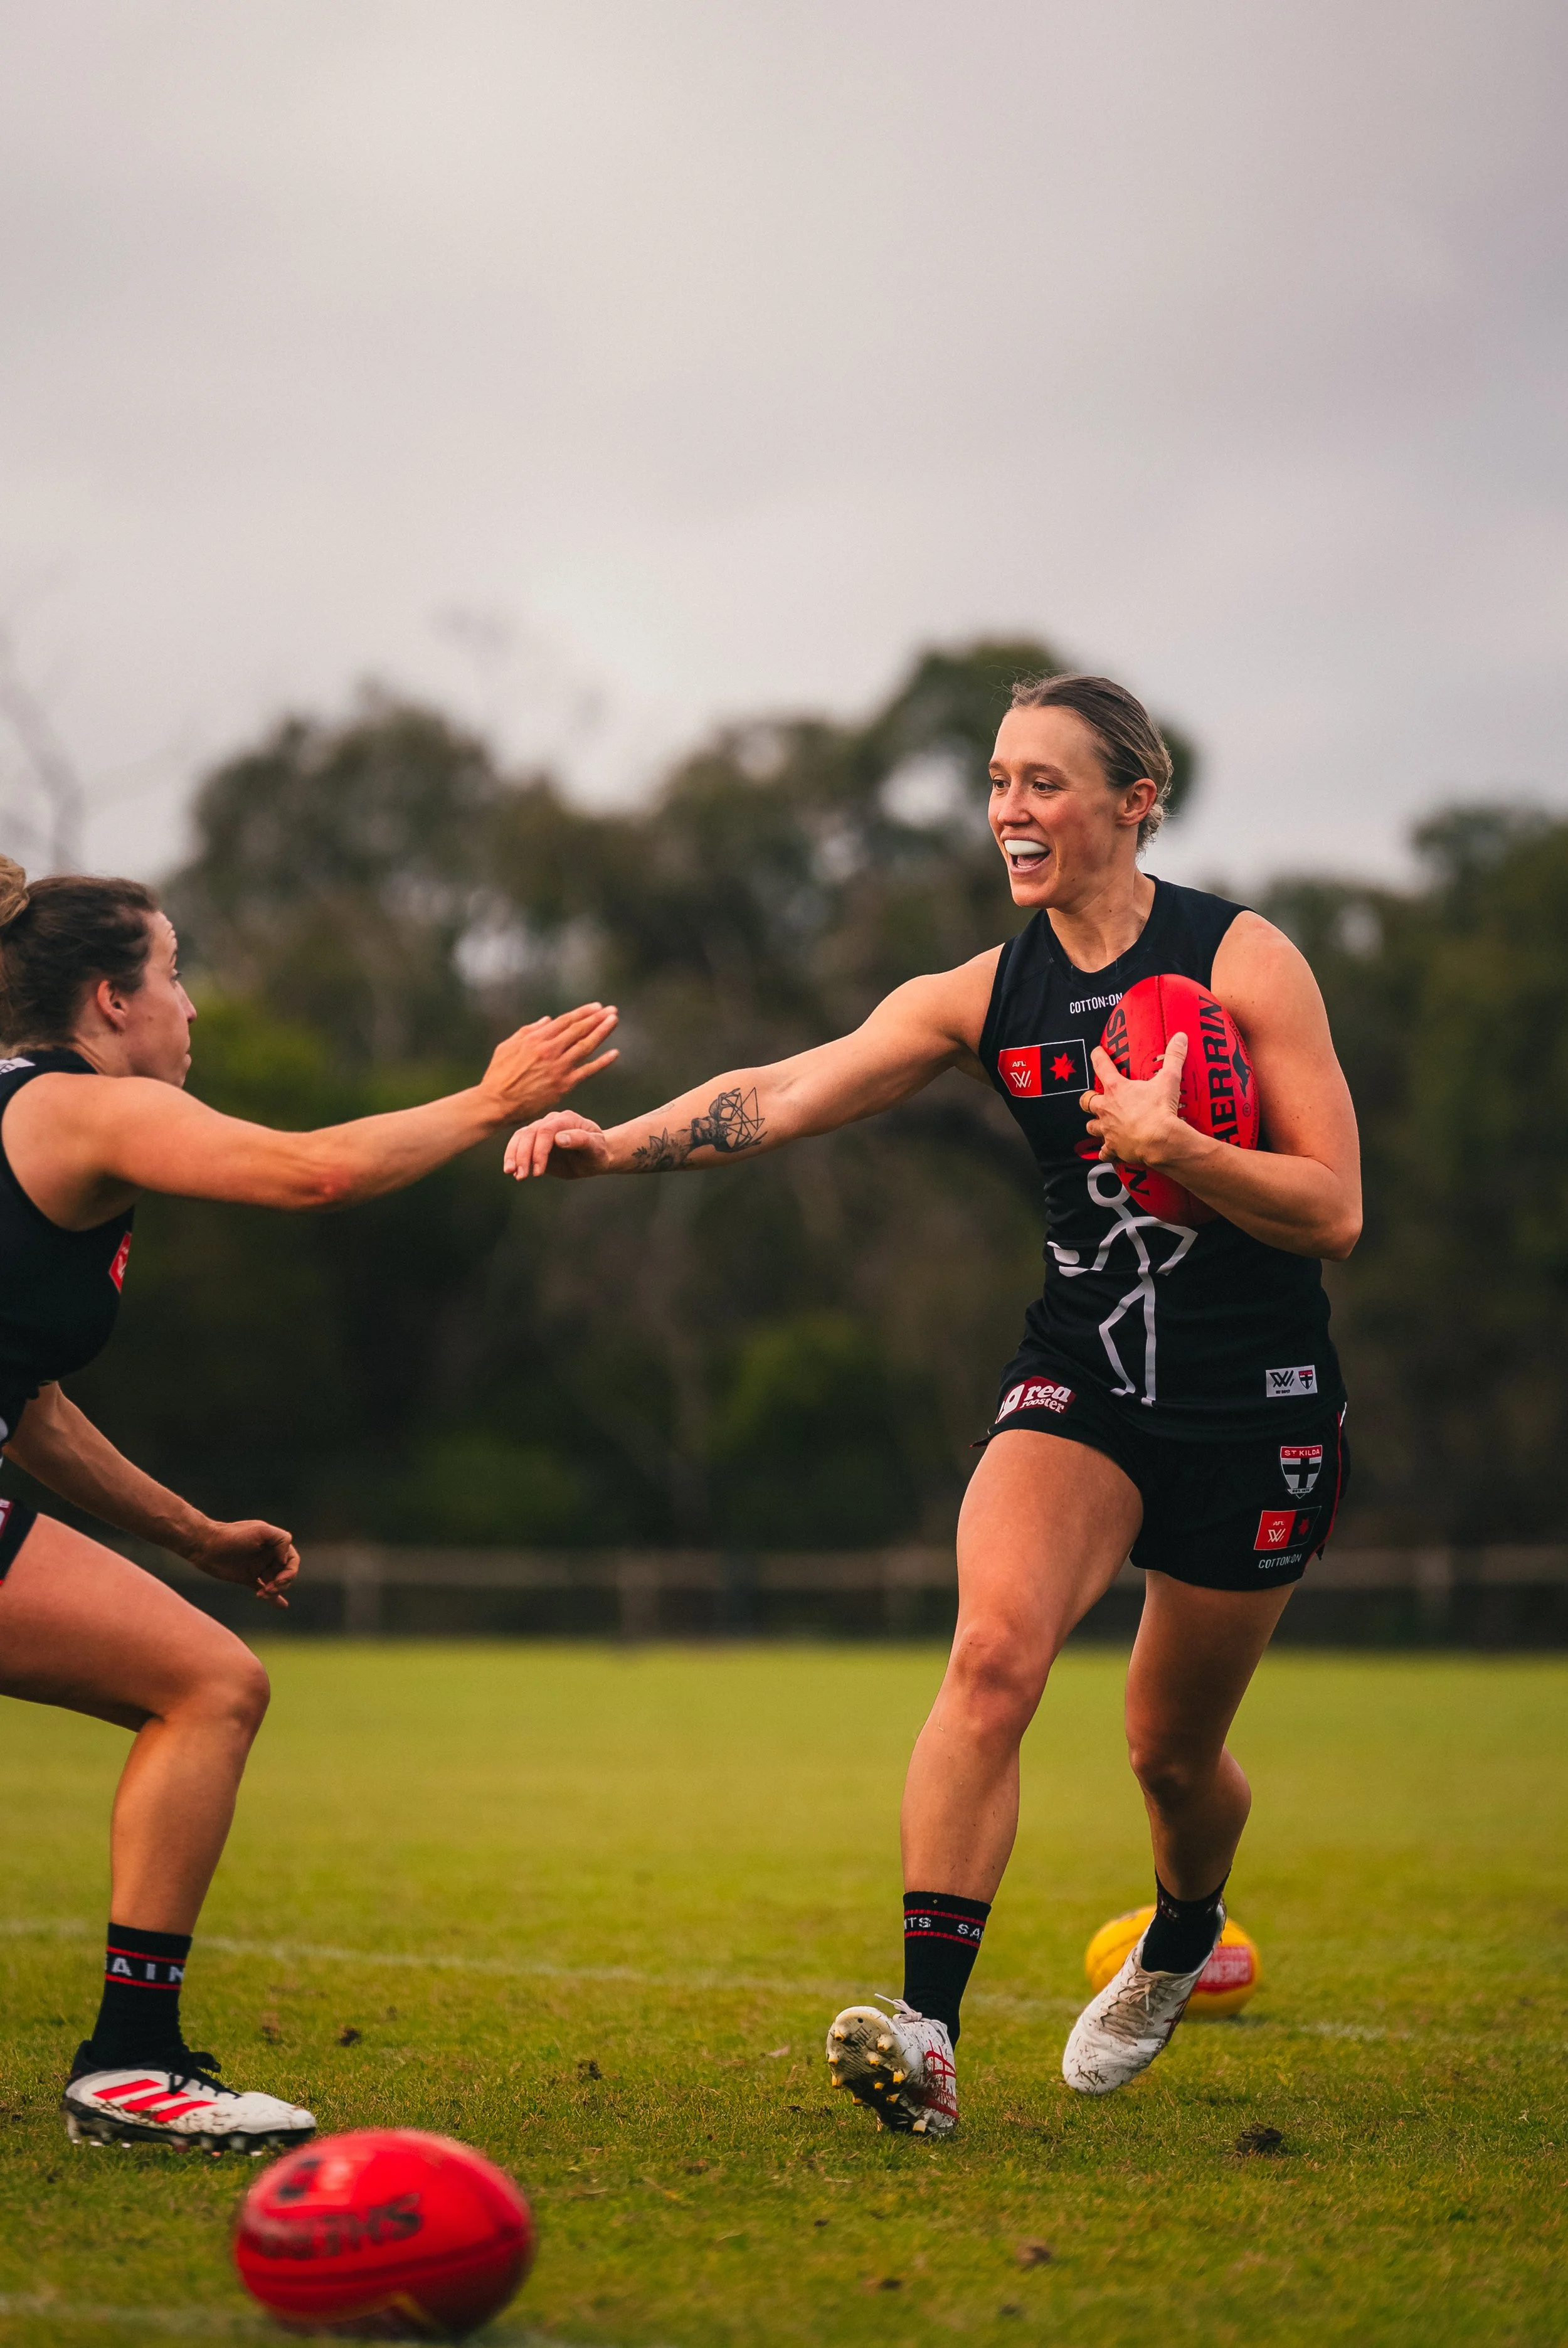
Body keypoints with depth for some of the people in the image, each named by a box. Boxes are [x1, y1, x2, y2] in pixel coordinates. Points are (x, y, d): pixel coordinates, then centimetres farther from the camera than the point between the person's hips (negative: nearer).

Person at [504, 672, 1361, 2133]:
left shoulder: (1244, 960, -9)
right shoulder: (988, 996, 0)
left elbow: (1336, 1212, -11)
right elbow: (788, 1094, -13)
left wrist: (1175, 1149, -25)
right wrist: (619, 1143, -28)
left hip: (1259, 1408, -2)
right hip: (1080, 1375, 2)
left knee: (1172, 1749, 11)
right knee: (993, 1652, -24)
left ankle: (1183, 1939, 46)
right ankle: (927, 2035, -26)